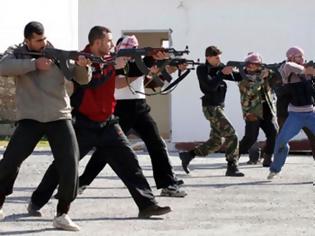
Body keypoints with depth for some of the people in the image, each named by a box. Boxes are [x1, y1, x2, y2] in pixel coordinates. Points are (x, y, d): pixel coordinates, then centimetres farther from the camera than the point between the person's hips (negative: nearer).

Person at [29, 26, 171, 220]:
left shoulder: (111, 58, 4)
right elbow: (90, 82, -28)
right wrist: (113, 67, -25)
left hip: (107, 123, 5)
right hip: (83, 124, -5)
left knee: (128, 160, -4)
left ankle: (147, 204, -5)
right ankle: (36, 202, 19)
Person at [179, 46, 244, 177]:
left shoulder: (220, 67, 10)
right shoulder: (202, 70, -8)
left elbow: (235, 77, 4)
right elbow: (211, 86, -20)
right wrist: (222, 73, -23)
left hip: (218, 107, 8)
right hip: (211, 108, -8)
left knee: (216, 142, 11)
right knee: (231, 136, -14)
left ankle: (188, 155, 18)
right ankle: (232, 168, -11)